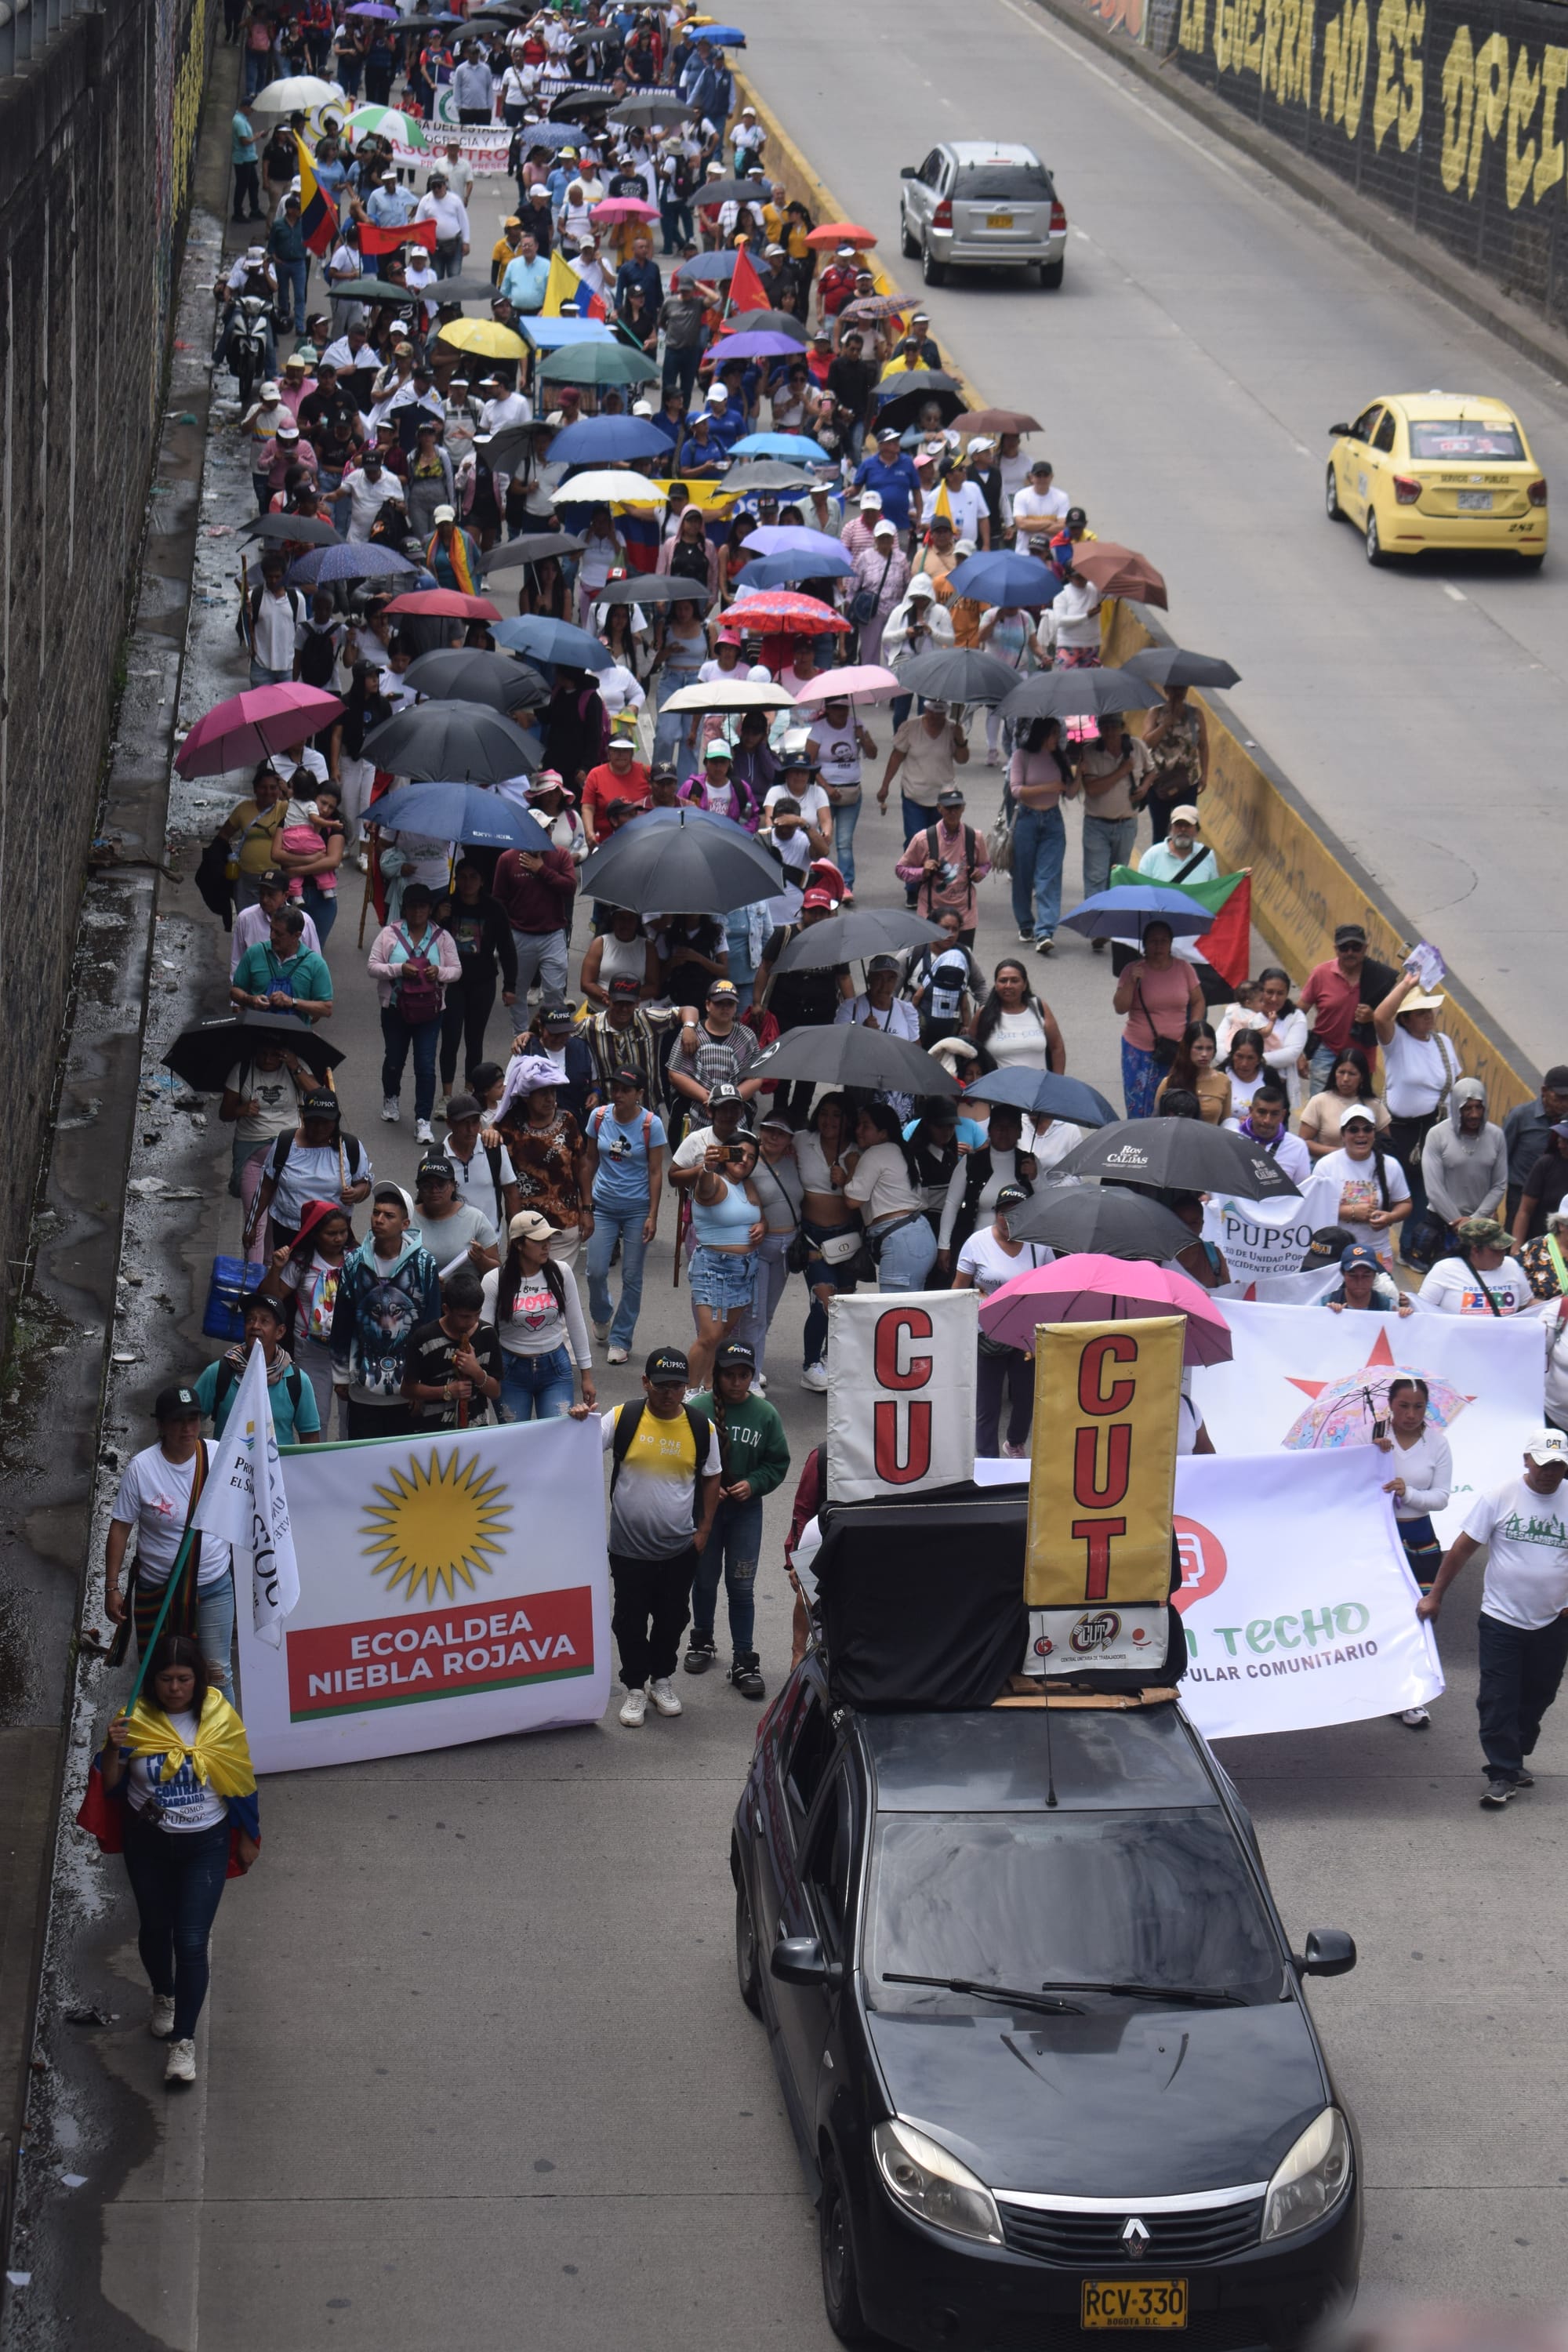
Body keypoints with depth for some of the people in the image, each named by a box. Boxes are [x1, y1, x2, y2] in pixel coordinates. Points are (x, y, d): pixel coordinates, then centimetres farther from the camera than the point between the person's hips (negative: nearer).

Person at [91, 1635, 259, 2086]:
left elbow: (240, 1782, -1)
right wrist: (113, 1749, -27)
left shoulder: (220, 1718, -13)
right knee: (155, 1926, 21)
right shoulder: (135, 1719, -13)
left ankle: (184, 2039, 2)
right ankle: (163, 1996, 50)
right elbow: (110, 1786, -8)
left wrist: (247, 1840, 7)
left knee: (192, 1942, -8)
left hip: (205, 1845, -2)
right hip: (147, 1842, 2)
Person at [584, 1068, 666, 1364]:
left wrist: (652, 1216, -9)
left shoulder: (651, 1124, -10)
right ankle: (601, 1316, 30)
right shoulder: (599, 1117, -3)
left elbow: (655, 1172, -6)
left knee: (632, 1277, 2)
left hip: (637, 1209, -2)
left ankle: (620, 1340, 14)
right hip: (603, 1205, 2)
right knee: (596, 1271, -2)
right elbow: (591, 1161, 8)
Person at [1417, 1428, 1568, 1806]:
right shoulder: (1499, 1498, -9)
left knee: (1536, 1697, 14)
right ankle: (1502, 1774, 4)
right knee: (1498, 1700, -3)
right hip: (1502, 1620, -3)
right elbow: (1463, 1549, -4)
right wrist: (1434, 1596, -4)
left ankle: (1513, 1760, 31)